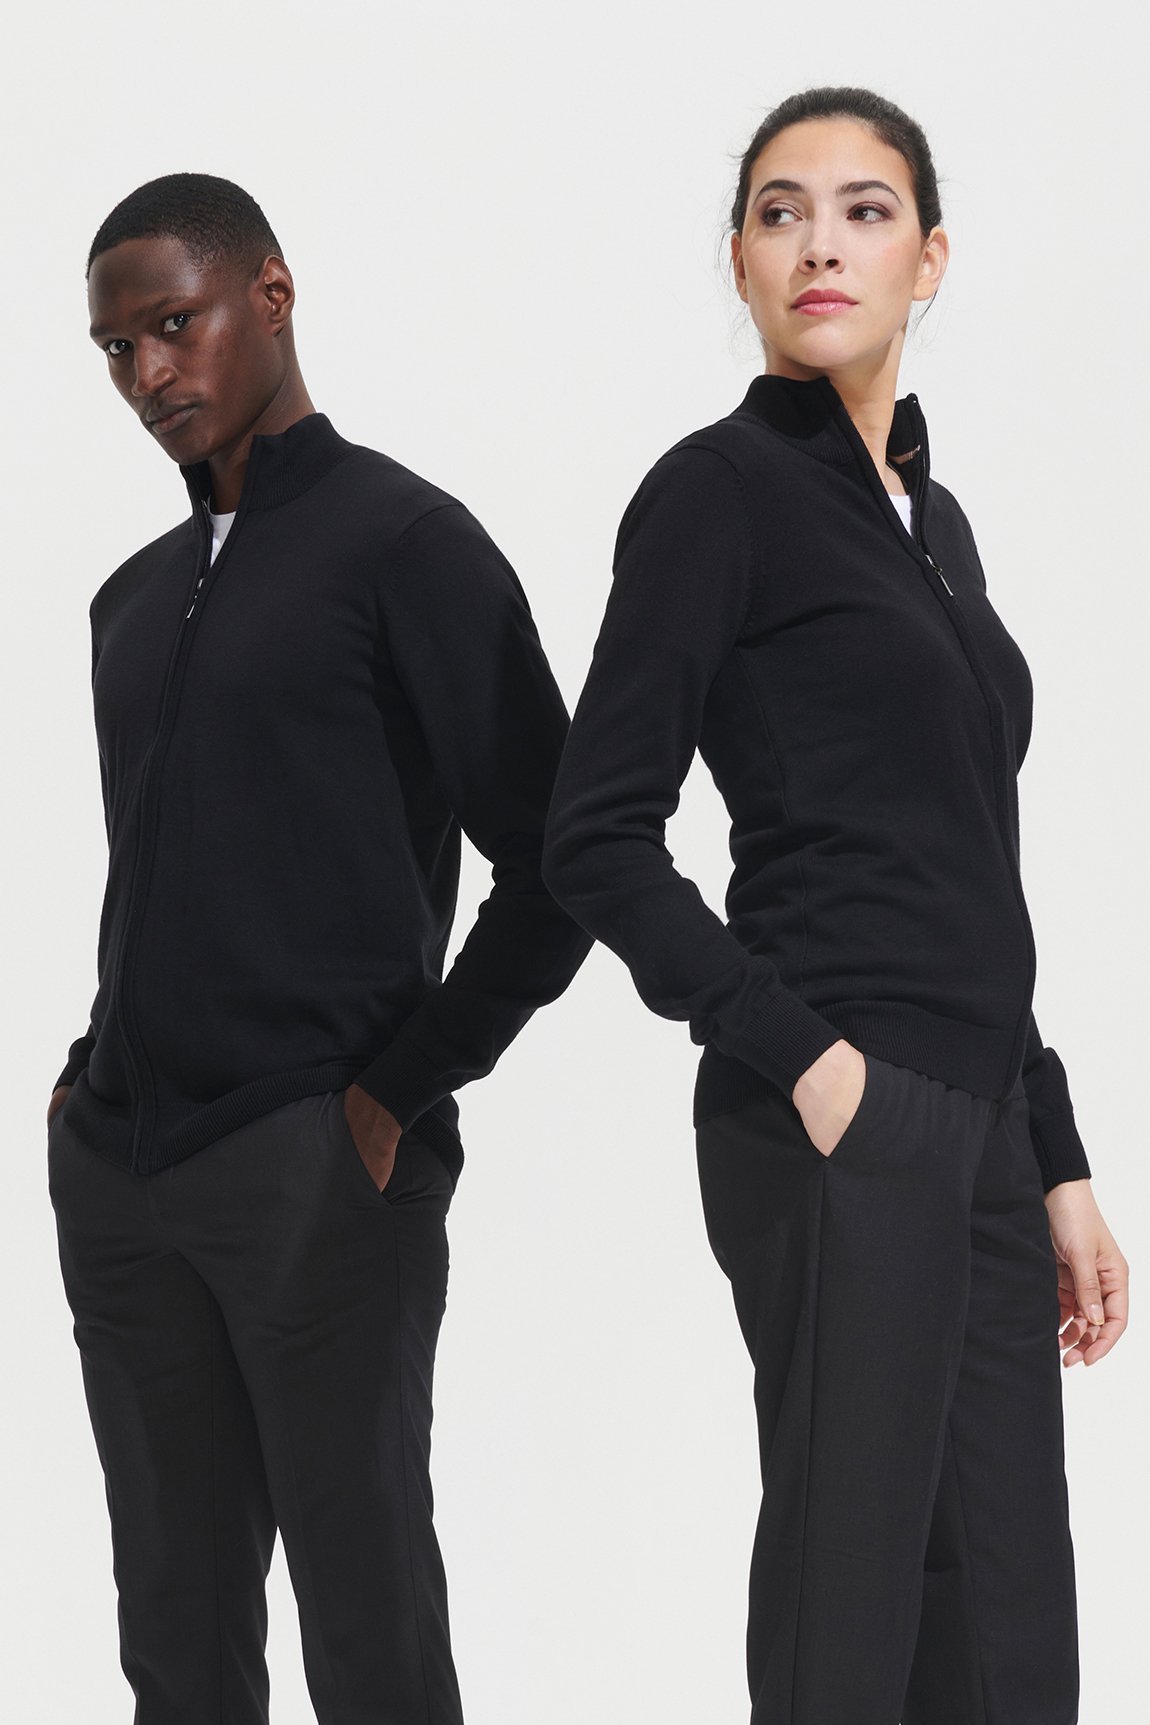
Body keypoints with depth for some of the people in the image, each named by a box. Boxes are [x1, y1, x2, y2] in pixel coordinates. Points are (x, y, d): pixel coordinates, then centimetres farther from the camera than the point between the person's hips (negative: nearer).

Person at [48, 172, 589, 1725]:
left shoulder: (405, 543, -5)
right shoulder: (135, 596, 17)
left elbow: (551, 862, -7)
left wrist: (407, 1092, -10)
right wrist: (103, 1073, 11)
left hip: (320, 1172, -7)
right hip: (115, 1172, 7)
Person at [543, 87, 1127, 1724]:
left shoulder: (932, 516, 18)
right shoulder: (721, 488, -6)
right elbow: (600, 838, -11)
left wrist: (1056, 1165, 17)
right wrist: (805, 1062, -17)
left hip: (976, 1125, 8)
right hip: (844, 1125, -8)